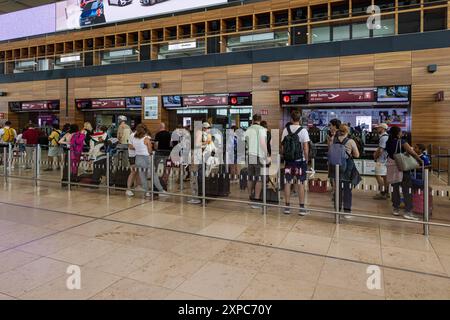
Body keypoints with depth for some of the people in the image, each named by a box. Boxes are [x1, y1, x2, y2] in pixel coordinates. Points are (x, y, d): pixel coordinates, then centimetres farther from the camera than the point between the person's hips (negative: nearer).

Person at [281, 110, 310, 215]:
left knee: (287, 183, 8)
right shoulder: (303, 130, -8)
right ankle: (302, 208, 8)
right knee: (300, 184, 4)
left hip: (288, 160, 3)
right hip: (300, 160, -2)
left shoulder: (286, 130, 1)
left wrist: (285, 156, 11)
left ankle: (287, 207, 14)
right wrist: (307, 159, 0)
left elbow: (282, 145, 2)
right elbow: (306, 147, -11)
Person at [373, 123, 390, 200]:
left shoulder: (383, 137, -17)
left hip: (381, 160, -10)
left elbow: (380, 150, -21)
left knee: (378, 176, -10)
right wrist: (376, 153, 6)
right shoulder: (386, 136, 16)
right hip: (386, 159, 10)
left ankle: (382, 193, -9)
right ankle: (386, 192, 22)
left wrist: (375, 156, -6)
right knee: (385, 176, 14)